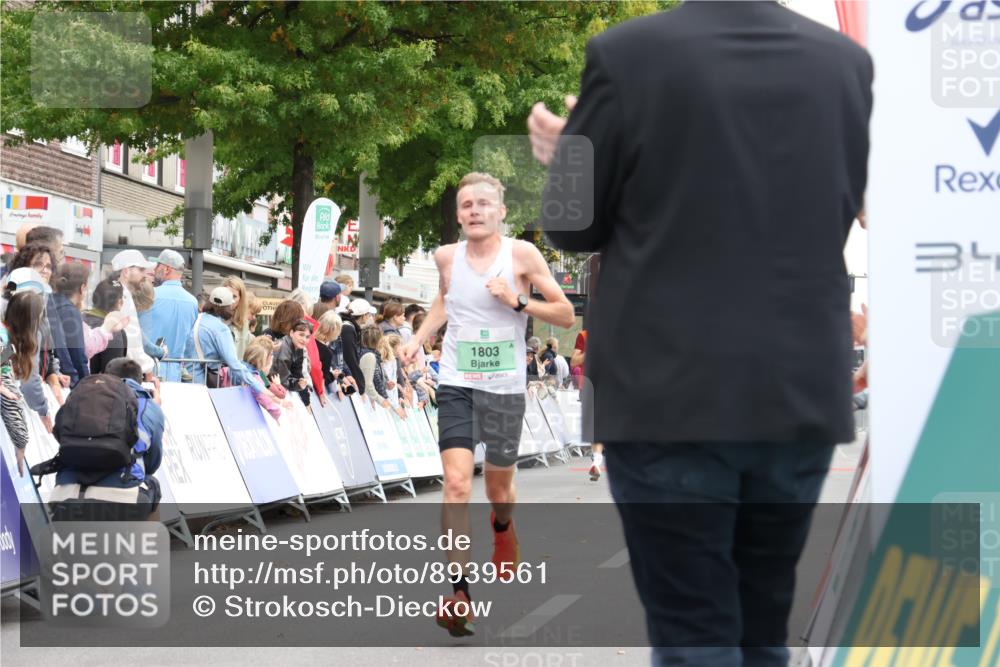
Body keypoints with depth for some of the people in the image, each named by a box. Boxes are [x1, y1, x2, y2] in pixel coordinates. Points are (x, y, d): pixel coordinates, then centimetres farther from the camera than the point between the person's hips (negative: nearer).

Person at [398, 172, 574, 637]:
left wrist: (518, 301, -18)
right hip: (456, 385, 1)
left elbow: (566, 315, -5)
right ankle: (459, 593, -17)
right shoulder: (446, 257, 1)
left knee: (499, 485, 15)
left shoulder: (522, 254, -8)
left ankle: (502, 529, 52)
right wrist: (418, 339, 10)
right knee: (457, 483, -15)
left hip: (505, 388, -1)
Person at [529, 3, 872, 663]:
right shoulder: (847, 61, 3)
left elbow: (573, 225, -1)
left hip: (671, 392, -4)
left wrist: (568, 154, 21)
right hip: (802, 392, 4)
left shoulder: (629, 54, -9)